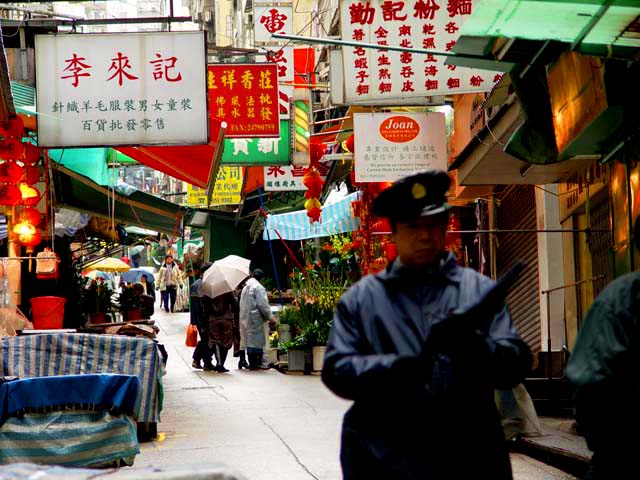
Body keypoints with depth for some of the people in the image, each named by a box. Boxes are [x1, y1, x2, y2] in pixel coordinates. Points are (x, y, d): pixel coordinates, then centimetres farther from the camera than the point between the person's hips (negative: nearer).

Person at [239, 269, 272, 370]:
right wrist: (269, 317, -2)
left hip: (245, 318, 8)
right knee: (257, 342, -5)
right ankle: (255, 364, -6)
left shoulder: (246, 287, 16)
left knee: (249, 341, 11)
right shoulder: (258, 287, -11)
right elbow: (263, 305, -15)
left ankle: (252, 363, 14)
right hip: (255, 318, -8)